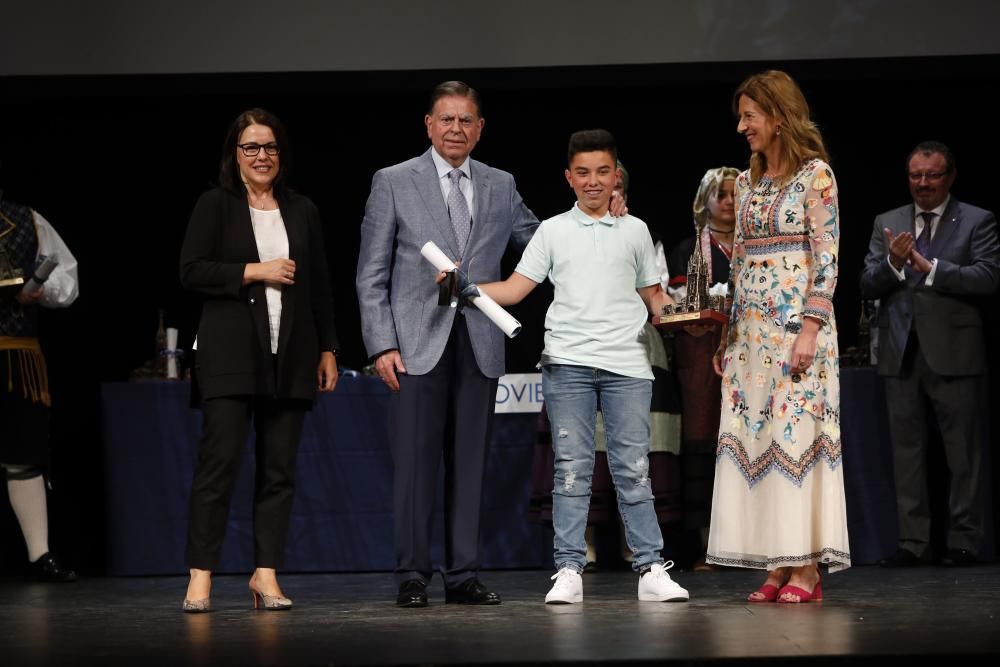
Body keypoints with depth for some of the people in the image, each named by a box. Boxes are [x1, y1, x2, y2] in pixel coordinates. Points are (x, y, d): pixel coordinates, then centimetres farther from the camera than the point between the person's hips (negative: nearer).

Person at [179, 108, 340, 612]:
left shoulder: (302, 212, 15)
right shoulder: (215, 206, 4)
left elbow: (320, 286, 16)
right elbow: (191, 272, -5)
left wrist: (327, 349, 11)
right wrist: (254, 272, -11)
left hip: (290, 357, 4)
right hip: (230, 356, -4)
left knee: (279, 470, 2)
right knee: (219, 462, -9)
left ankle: (266, 575, 7)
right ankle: (201, 576, -7)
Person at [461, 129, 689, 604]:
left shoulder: (634, 231, 14)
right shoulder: (553, 231, 11)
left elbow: (653, 296, 18)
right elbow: (515, 289, 6)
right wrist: (470, 289, -10)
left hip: (627, 364, 0)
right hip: (567, 363, 0)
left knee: (633, 467, -2)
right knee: (572, 468, -2)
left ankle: (650, 569, -1)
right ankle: (569, 570, -1)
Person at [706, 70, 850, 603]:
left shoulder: (815, 175, -5)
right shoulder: (747, 182, 15)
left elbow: (826, 257, -10)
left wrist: (809, 330, -17)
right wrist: (727, 335, 13)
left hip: (796, 324, -7)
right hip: (750, 331, 7)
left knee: (795, 435, -8)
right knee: (754, 436, 3)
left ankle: (807, 569, -5)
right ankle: (777, 566, 6)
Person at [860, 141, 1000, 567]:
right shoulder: (886, 224, 14)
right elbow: (867, 287, 7)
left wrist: (928, 266, -17)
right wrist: (892, 263, -13)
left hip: (954, 352, -4)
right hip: (901, 353, 4)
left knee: (963, 451, -1)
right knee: (906, 451, 5)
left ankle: (963, 542, 4)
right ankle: (912, 541, 10)